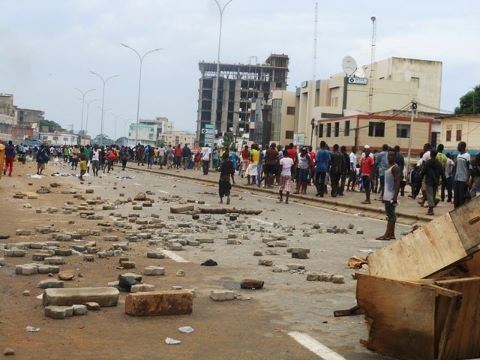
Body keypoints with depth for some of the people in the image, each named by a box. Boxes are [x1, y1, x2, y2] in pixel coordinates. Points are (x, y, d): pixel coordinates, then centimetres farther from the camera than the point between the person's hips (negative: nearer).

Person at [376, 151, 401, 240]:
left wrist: (395, 196, -25)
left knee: (390, 215, -10)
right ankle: (391, 234, 15)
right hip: (387, 195, 10)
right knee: (391, 215, 11)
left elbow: (397, 182, -19)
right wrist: (383, 195, 21)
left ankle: (387, 234, -12)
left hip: (391, 196, -10)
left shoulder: (395, 168, -12)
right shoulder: (388, 167, 17)